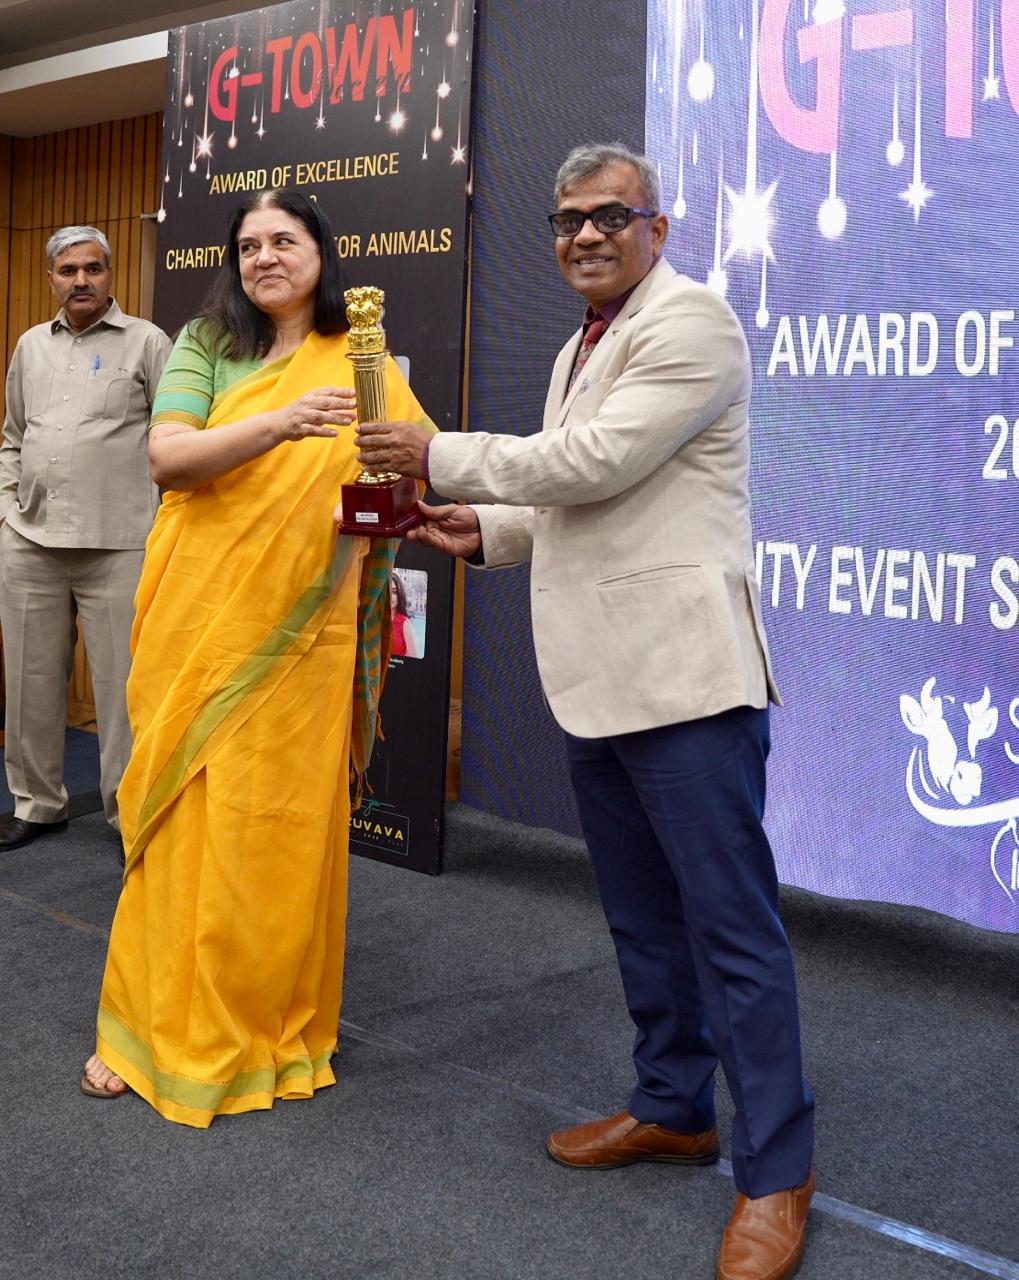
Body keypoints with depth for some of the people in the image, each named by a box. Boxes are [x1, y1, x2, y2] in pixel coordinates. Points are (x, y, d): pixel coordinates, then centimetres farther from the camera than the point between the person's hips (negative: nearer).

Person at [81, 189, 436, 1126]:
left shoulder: (363, 366, 9)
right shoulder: (204, 347, 5)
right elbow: (167, 454, -10)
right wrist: (280, 423, -25)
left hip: (298, 629, 1)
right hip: (198, 616, 0)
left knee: (282, 827, 3)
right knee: (181, 819, 2)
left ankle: (268, 1027, 19)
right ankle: (152, 1029, 15)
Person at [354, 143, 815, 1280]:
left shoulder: (691, 320, -9)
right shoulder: (581, 348, 21)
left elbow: (595, 463, -18)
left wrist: (438, 456, -9)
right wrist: (486, 529, 12)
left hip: (683, 671, -10)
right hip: (597, 676, 10)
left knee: (728, 919, -5)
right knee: (642, 914, 18)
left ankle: (774, 1170, 5)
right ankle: (672, 1108, 32)